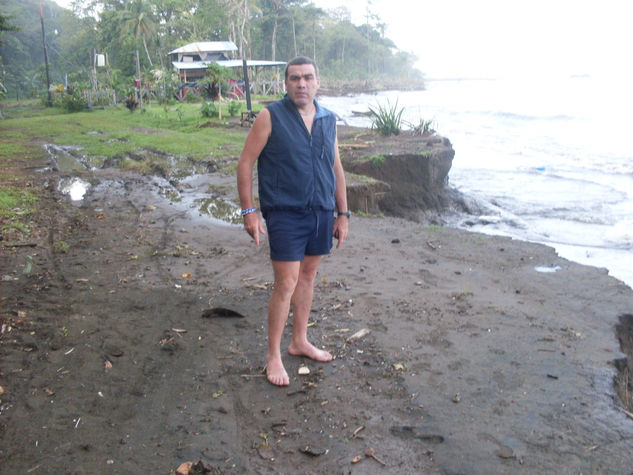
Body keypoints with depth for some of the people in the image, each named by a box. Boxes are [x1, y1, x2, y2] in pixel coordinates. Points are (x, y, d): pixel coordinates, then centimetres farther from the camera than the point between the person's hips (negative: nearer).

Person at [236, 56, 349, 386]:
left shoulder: (328, 120, 9)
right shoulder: (270, 117, -6)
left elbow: (336, 169, 15)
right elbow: (245, 163, -6)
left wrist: (342, 213, 13)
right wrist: (249, 211, -12)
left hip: (321, 213, 6)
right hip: (285, 213, -5)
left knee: (308, 276, 15)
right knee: (286, 284, -6)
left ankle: (300, 341, 31)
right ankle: (273, 355, 9)